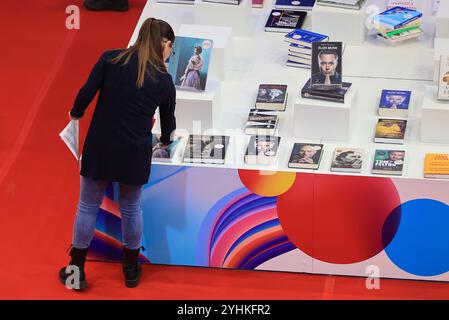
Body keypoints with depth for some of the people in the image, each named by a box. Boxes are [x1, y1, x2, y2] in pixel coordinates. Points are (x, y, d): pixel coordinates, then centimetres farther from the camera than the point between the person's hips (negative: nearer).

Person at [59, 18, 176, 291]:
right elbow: (168, 120, 14)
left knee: (88, 206, 13)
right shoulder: (164, 80, 1)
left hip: (100, 145, 0)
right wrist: (166, 140, 37)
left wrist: (76, 114, 14)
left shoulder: (111, 59, -3)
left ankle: (76, 271, 20)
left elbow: (86, 94, -8)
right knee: (131, 209, 19)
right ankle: (132, 270, 32)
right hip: (135, 152, 0)